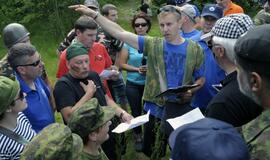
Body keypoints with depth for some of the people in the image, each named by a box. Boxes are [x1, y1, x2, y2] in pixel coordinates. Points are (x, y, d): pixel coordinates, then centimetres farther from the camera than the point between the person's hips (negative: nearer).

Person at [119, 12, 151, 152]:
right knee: (136, 112, 11)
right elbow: (122, 64, -6)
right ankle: (138, 137, 34)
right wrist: (137, 69, -18)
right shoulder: (129, 42, -7)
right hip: (133, 84, 0)